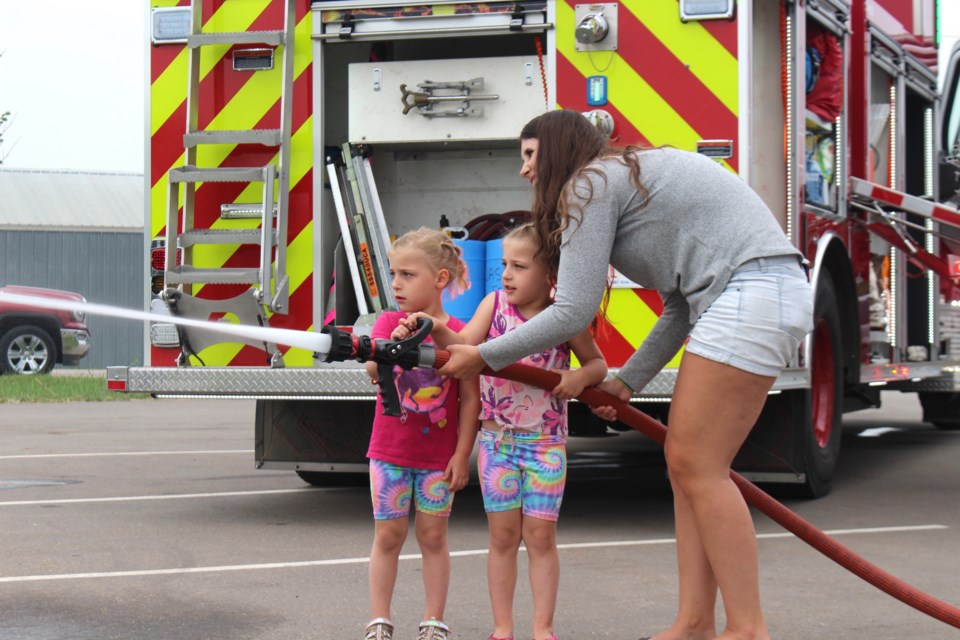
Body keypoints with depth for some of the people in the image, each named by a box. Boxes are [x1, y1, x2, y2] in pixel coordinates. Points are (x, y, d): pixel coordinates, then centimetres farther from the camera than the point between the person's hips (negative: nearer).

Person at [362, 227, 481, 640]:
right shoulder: (388, 323, -3)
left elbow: (470, 397, -6)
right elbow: (372, 369, -19)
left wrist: (462, 454, -7)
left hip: (438, 456, -1)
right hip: (390, 451, 1)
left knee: (433, 535, 7)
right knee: (388, 535, 6)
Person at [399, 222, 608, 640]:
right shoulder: (495, 304, 0)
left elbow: (598, 363, 8)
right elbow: (464, 344, -13)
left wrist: (580, 377, -14)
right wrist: (436, 329, -32)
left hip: (546, 441, -1)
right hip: (497, 437, 1)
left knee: (540, 534, 1)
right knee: (503, 534, 4)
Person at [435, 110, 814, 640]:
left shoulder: (592, 184, -3)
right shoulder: (631, 178, 26)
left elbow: (573, 312, -9)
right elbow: (680, 307, 23)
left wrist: (485, 356, -1)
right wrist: (627, 381, 21)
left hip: (752, 294, -10)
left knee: (698, 466, -9)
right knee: (685, 463, 8)